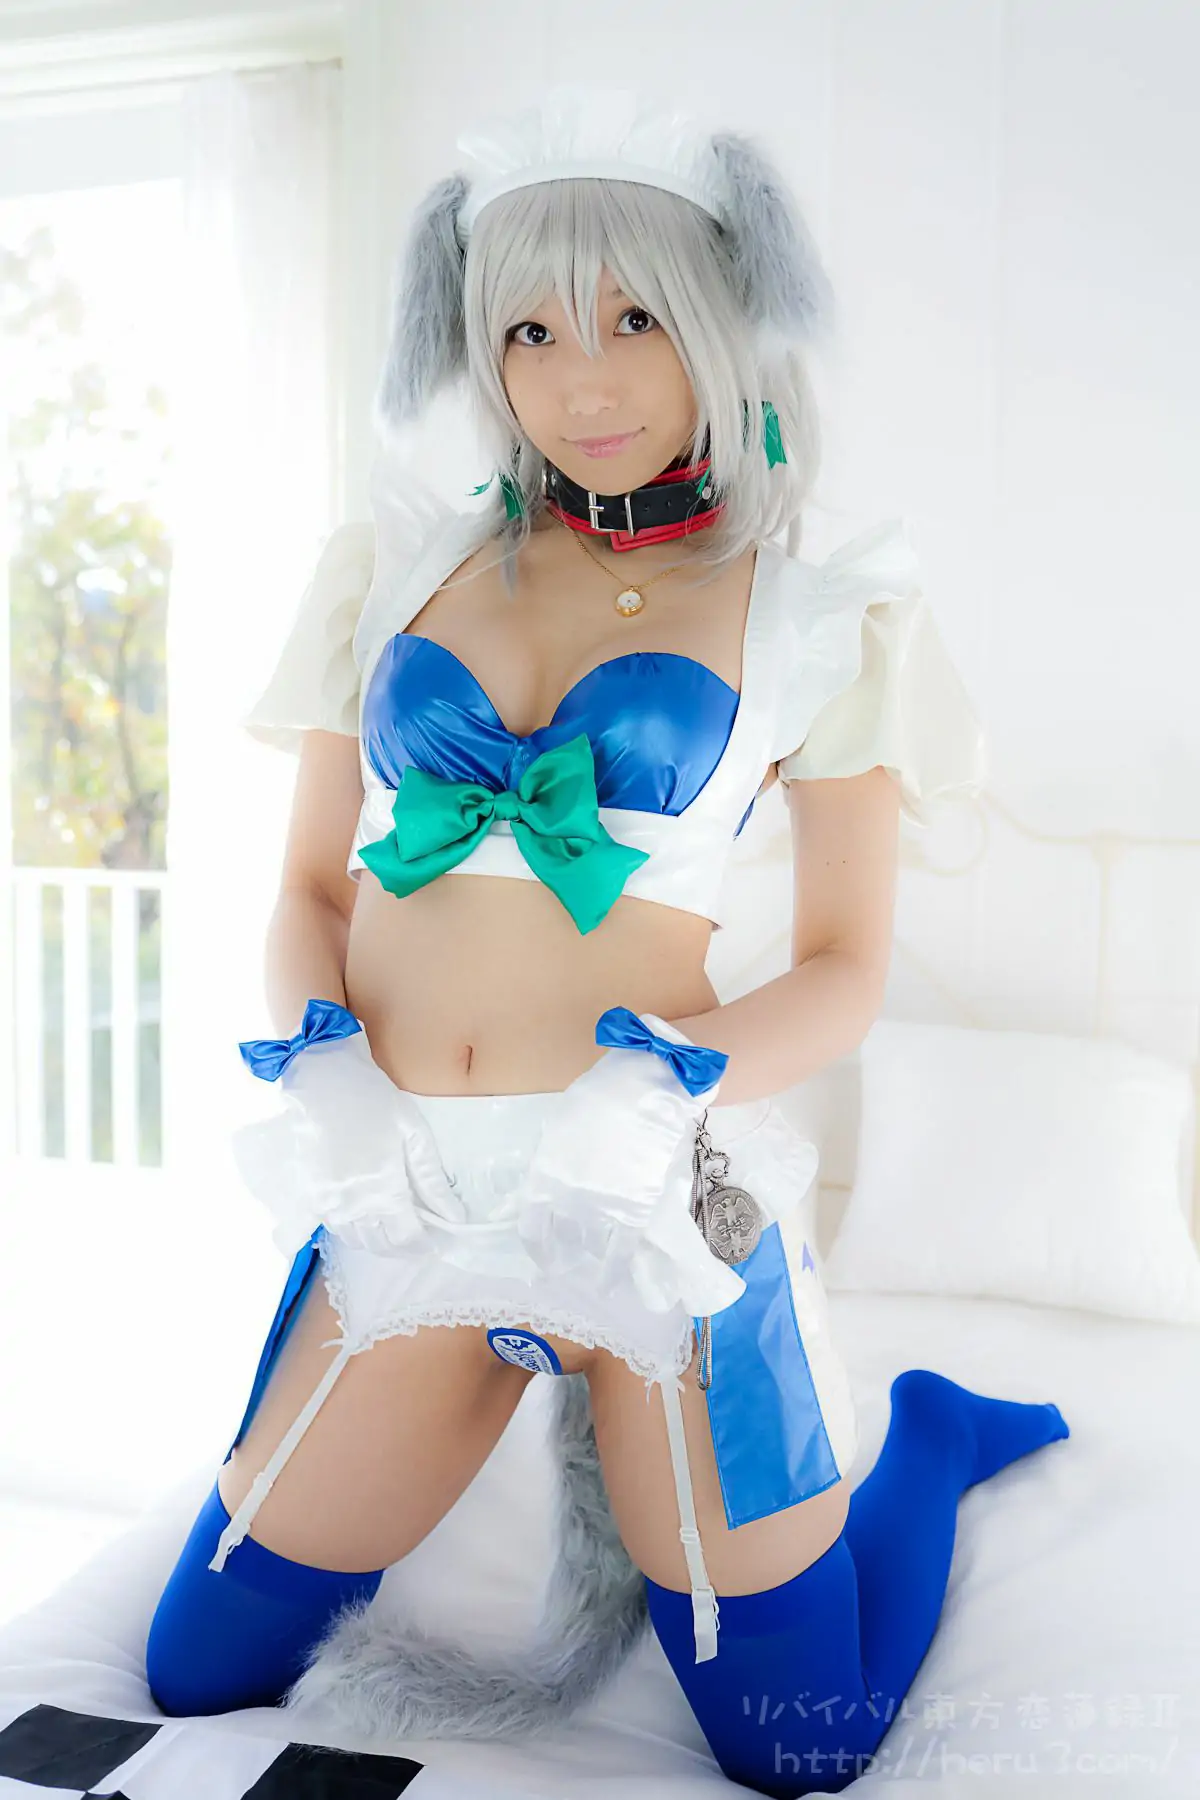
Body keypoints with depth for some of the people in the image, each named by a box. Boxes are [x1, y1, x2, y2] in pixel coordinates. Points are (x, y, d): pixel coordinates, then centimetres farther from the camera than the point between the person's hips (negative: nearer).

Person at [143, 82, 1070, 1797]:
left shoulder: (816, 617, 2)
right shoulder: (403, 567, 9)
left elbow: (845, 968, 1)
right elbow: (309, 888, 12)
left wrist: (660, 1092, -17)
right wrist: (320, 1067, -9)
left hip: (658, 1187, -3)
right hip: (407, 1189, 3)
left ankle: (928, 1433, 34)